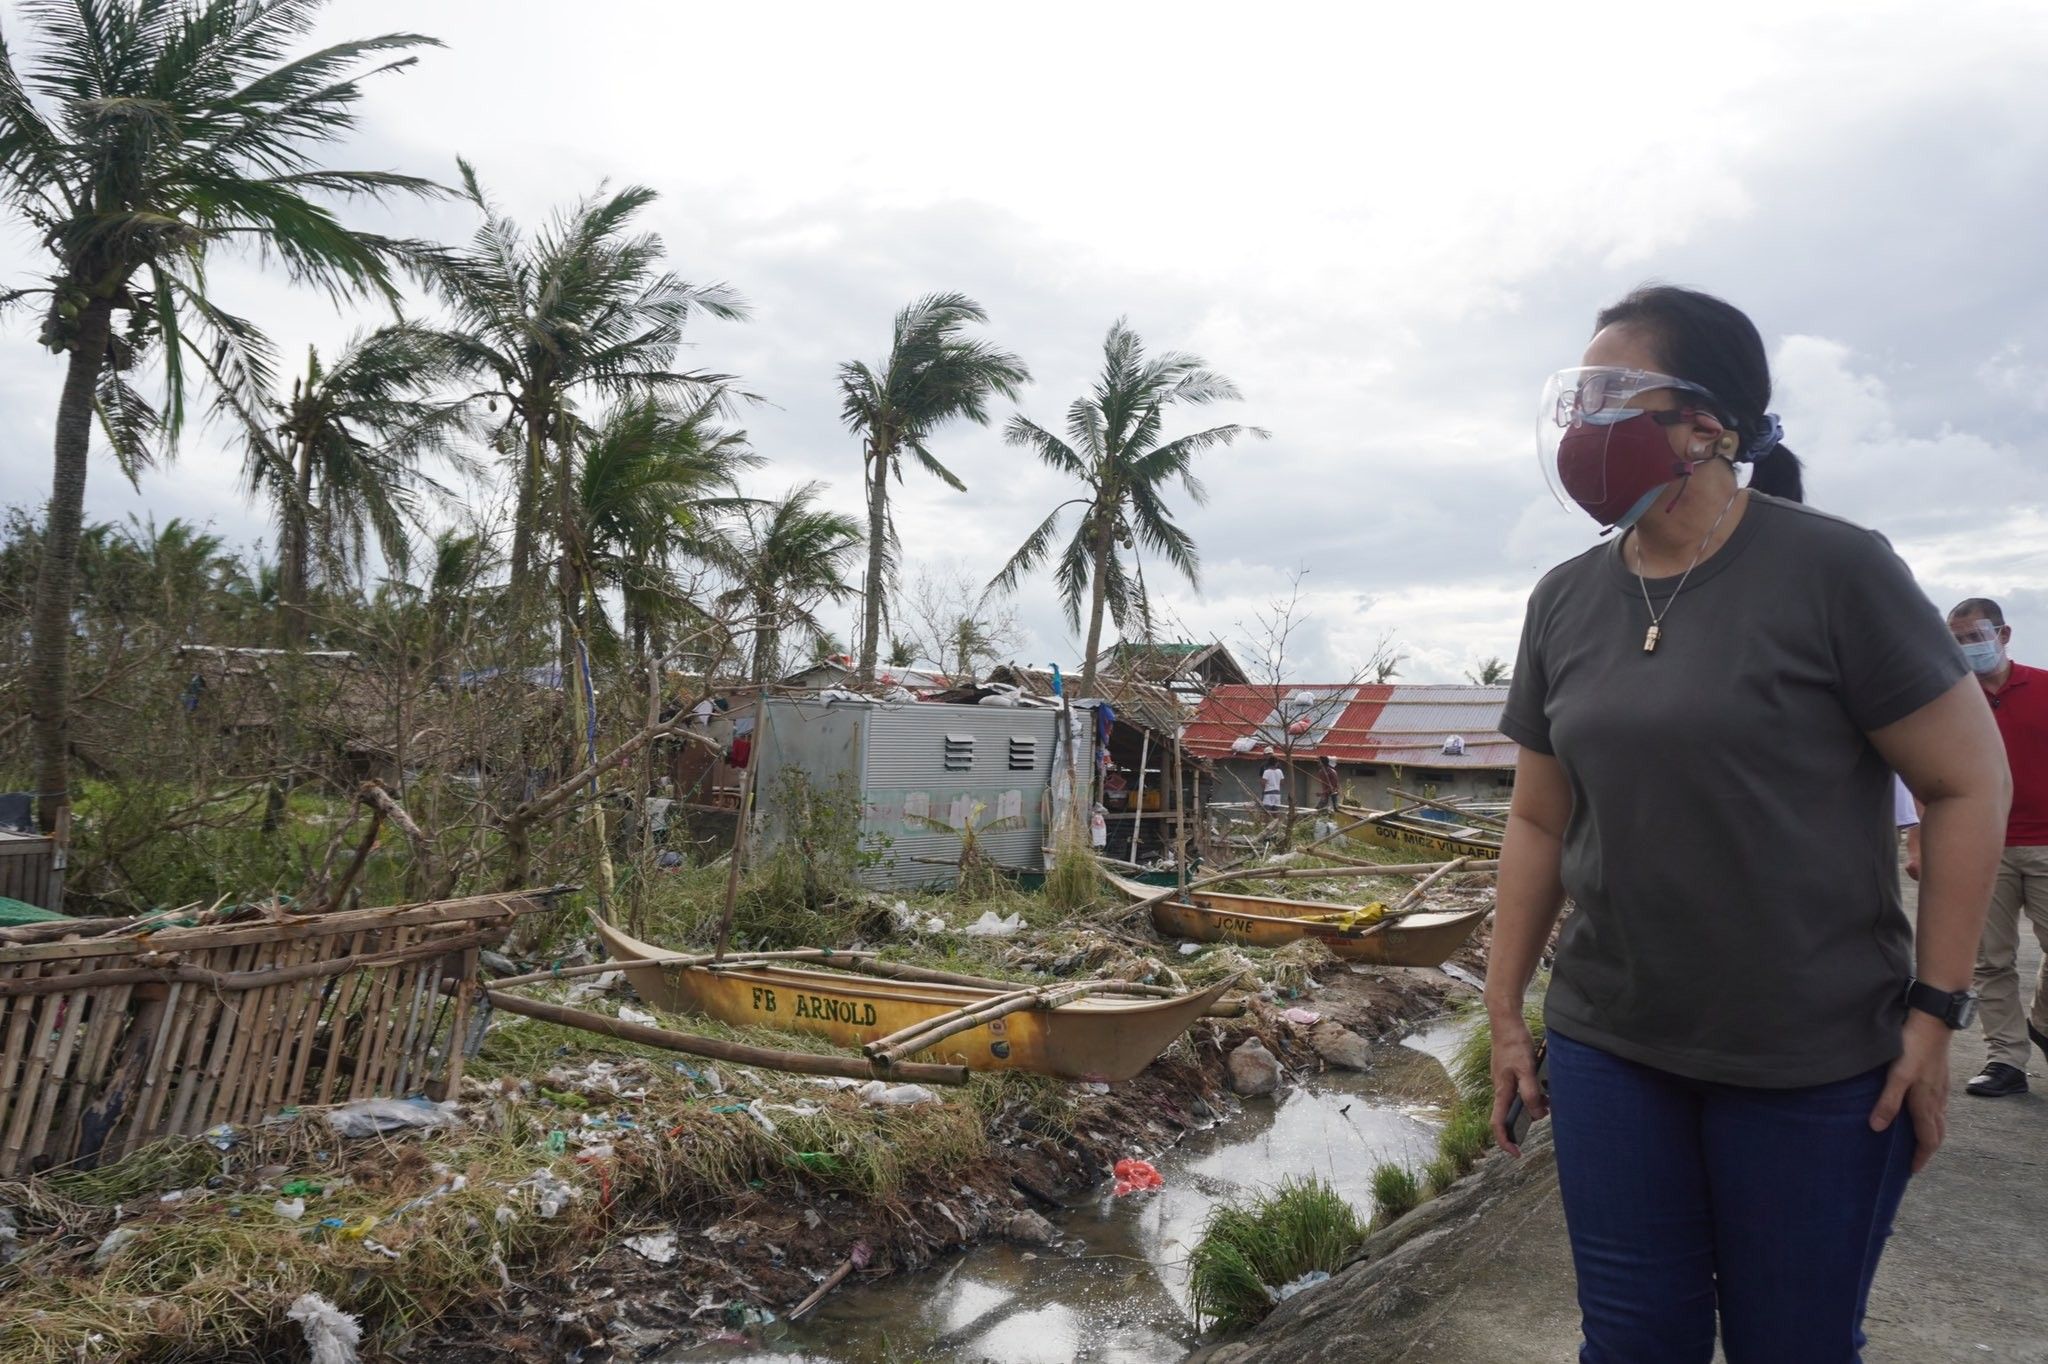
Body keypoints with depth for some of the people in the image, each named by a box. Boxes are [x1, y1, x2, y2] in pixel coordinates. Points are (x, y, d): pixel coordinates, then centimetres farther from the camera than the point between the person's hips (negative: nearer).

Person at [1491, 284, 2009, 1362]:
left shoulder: (1833, 569, -10)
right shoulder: (1563, 602, 3)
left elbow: (1968, 782, -6)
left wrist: (1935, 1012, -9)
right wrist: (1504, 1012, 8)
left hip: (1816, 1065, -3)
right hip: (1607, 1049, 4)